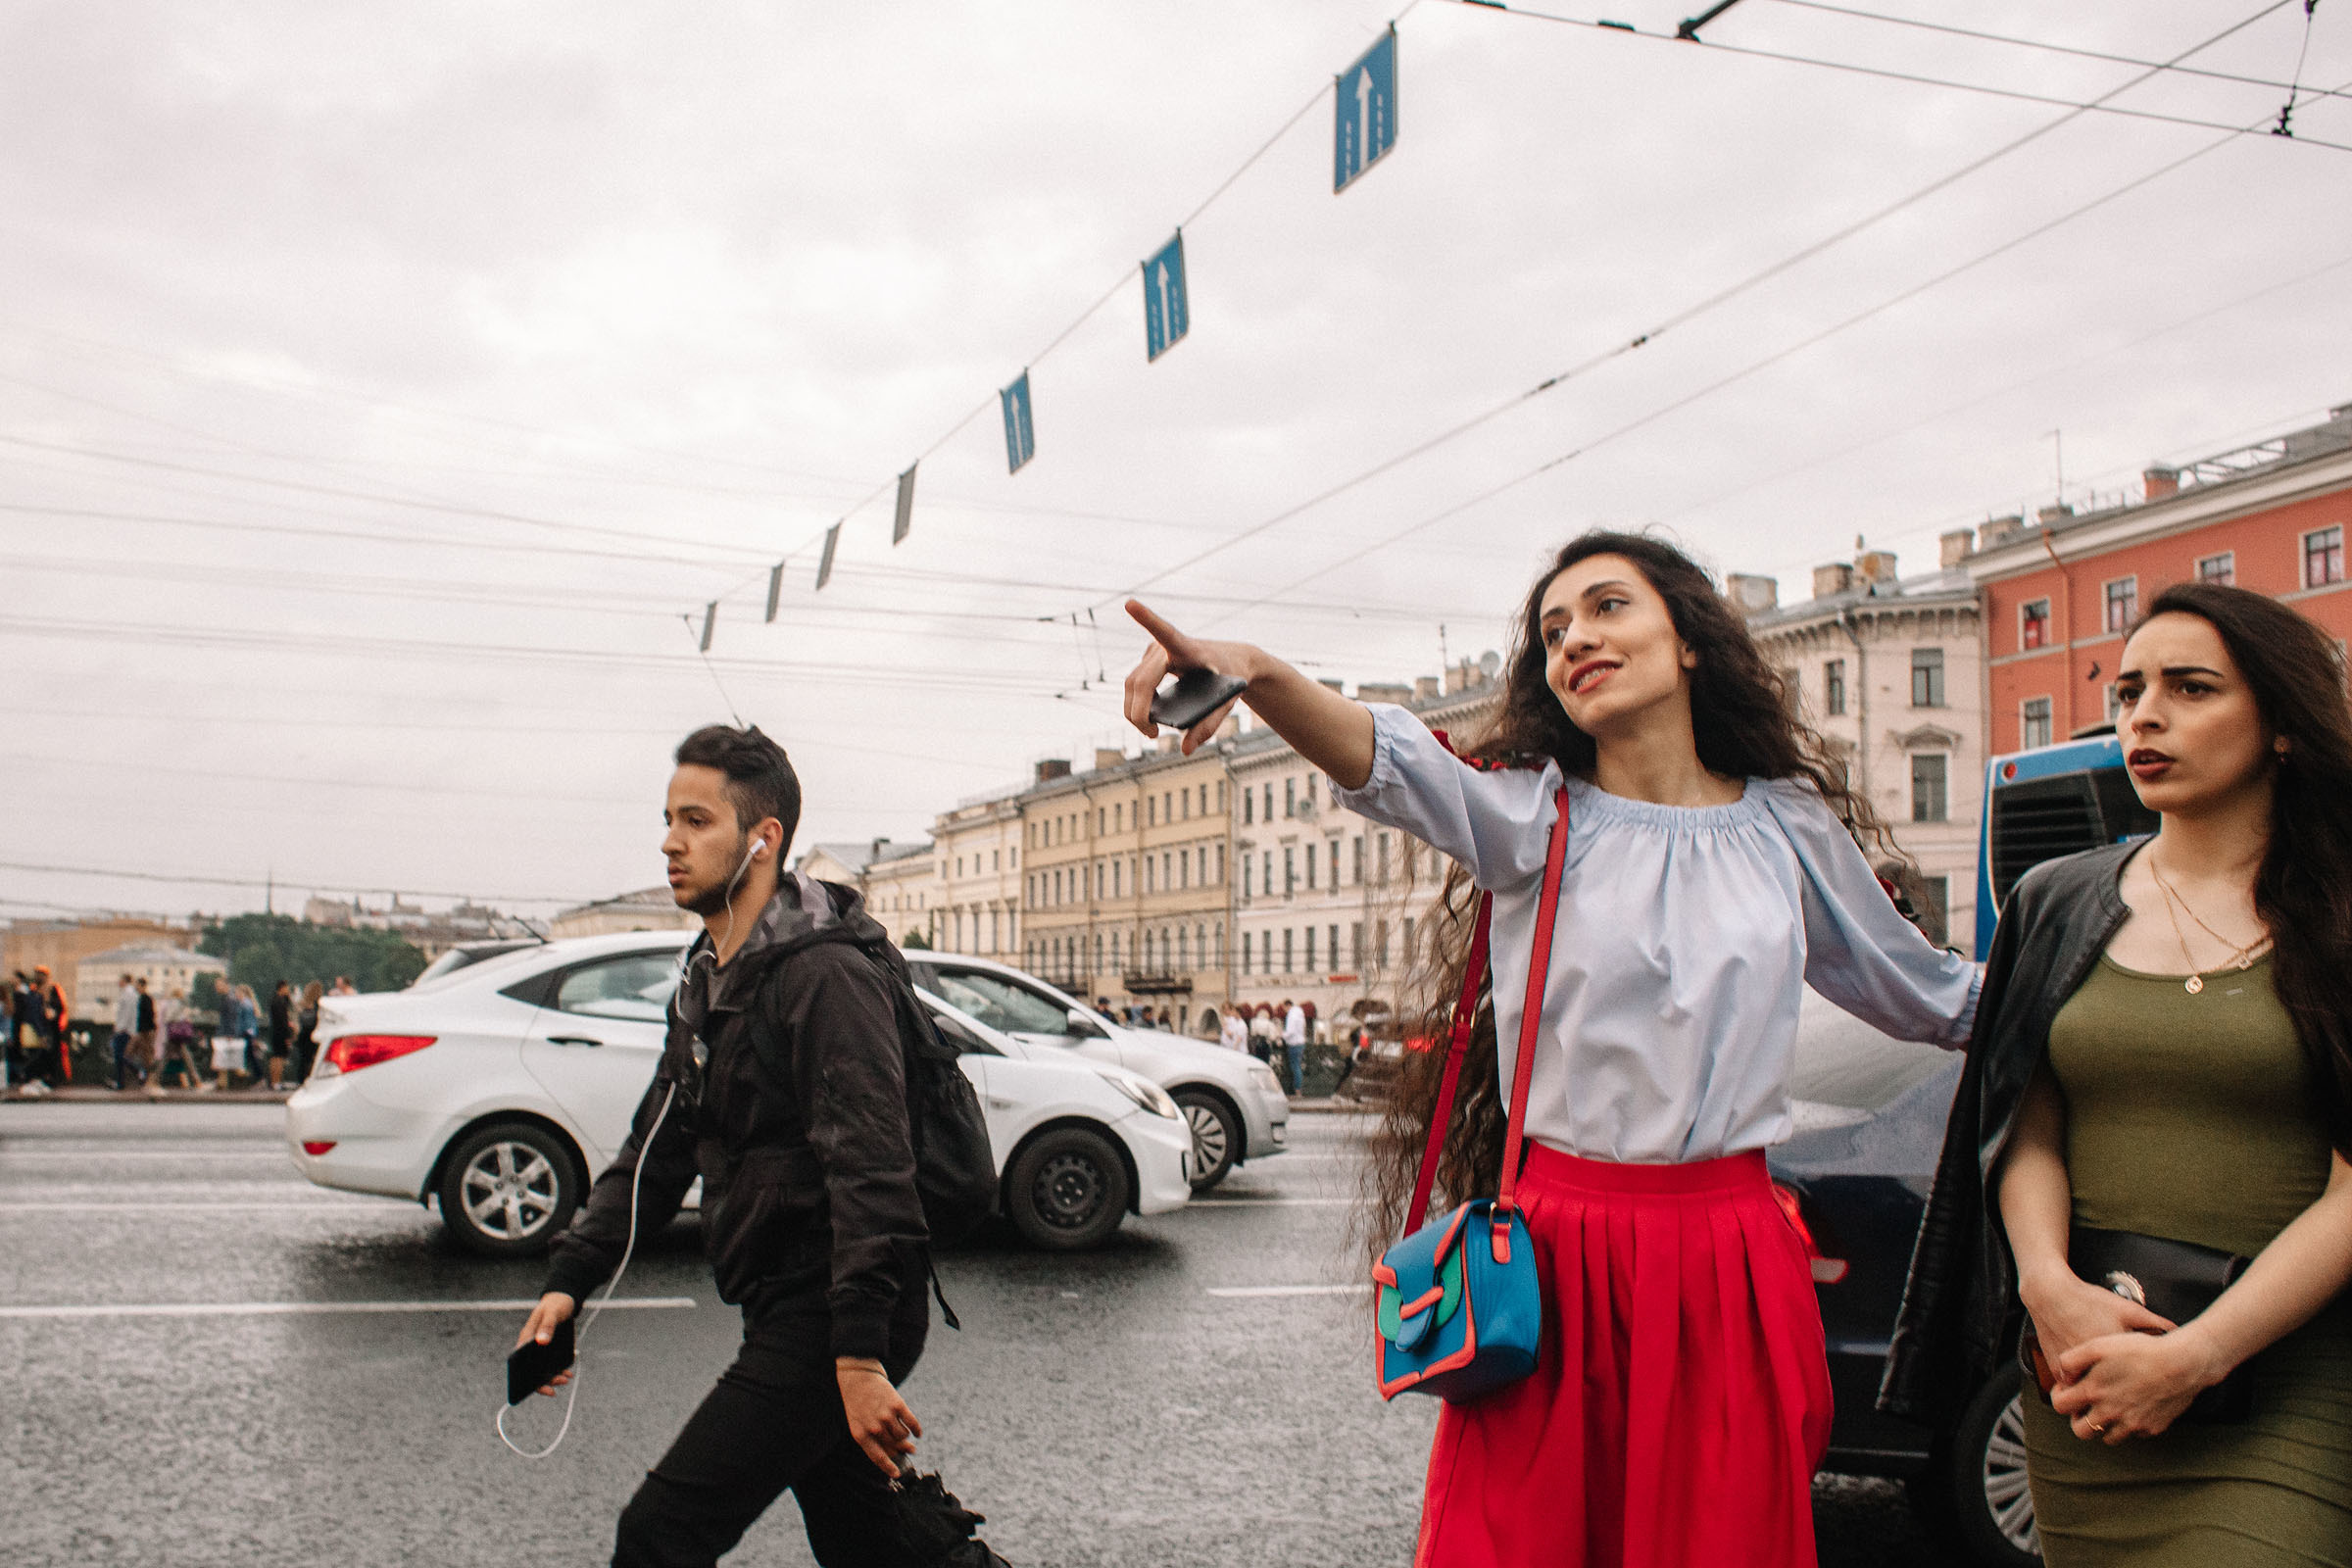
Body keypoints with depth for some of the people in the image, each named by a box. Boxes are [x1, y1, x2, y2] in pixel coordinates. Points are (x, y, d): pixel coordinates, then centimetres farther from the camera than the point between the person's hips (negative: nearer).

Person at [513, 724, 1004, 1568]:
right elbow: (656, 1152, 19)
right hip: (785, 1309, 10)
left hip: (835, 1316, -10)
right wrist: (570, 1278, 8)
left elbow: (868, 1172, -24)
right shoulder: (707, 983, 14)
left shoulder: (825, 974, -17)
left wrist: (859, 1358, -28)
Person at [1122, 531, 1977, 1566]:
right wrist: (1256, 674, -40)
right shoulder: (1537, 817, 1)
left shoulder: (1787, 828, 9)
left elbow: (1924, 994, 22)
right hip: (1557, 1256, -2)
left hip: (1731, 1261, 2)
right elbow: (1392, 763, -21)